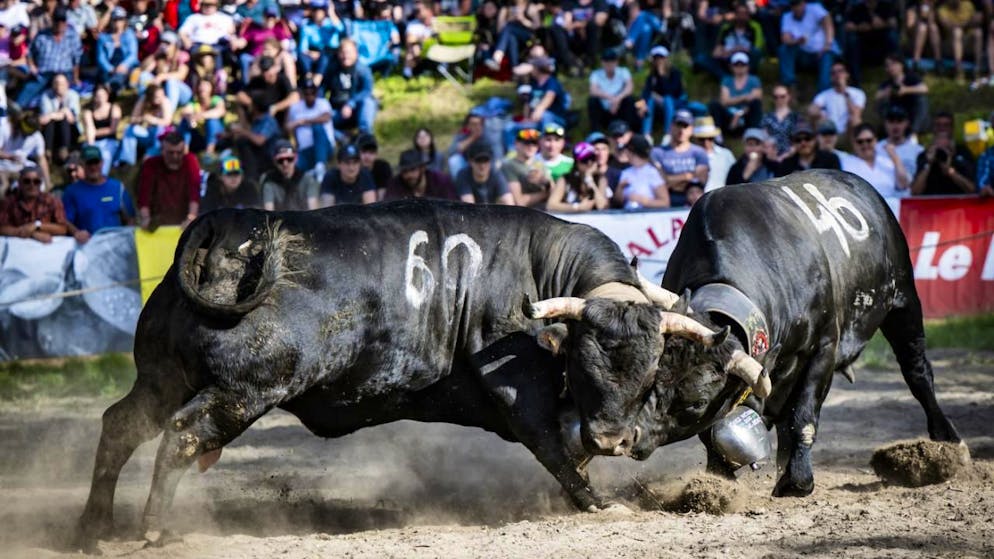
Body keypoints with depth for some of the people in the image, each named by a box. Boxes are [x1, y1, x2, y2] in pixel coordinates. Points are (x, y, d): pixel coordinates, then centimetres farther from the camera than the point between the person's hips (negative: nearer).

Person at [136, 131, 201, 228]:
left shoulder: (190, 161, -2)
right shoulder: (150, 165, -4)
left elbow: (194, 193, -13)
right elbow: (144, 197, -13)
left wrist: (191, 218, -27)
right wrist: (145, 219, -29)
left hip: (183, 224, 1)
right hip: (157, 224, -1)